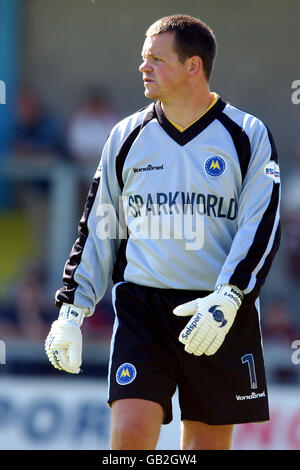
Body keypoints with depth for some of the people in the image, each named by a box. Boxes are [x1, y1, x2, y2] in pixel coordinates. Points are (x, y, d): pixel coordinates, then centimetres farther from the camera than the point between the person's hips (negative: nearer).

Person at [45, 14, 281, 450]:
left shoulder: (249, 136, 1)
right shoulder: (128, 137, 9)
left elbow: (262, 230, -5)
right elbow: (96, 230, 14)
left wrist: (227, 300, -20)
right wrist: (71, 311, 8)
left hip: (224, 316, -1)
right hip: (141, 307, 1)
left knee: (208, 445, 3)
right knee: (130, 433, -14)